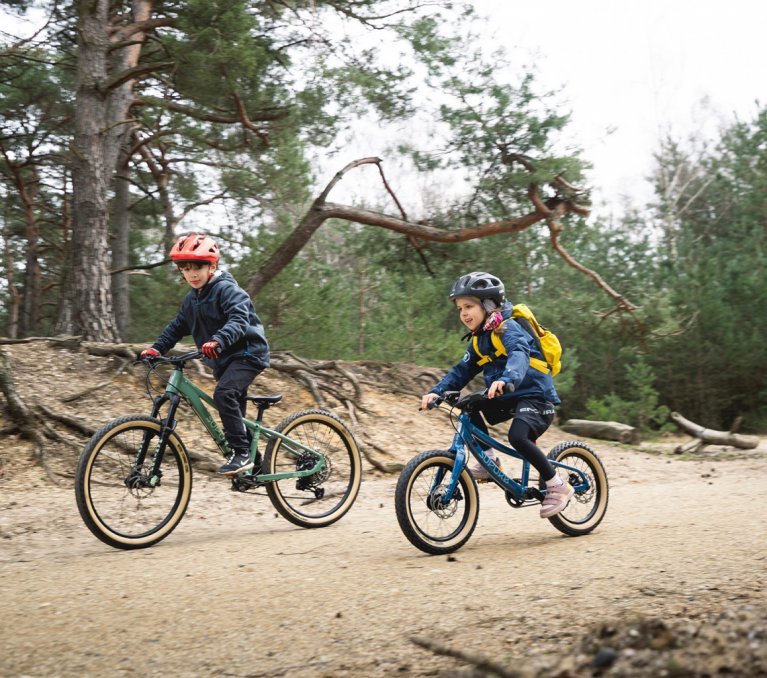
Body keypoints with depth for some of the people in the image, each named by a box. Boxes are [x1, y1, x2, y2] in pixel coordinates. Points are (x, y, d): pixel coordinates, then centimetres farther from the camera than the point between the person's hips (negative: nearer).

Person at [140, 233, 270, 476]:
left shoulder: (227, 289, -16)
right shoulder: (191, 299, 10)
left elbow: (239, 320, -31)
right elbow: (177, 326, 17)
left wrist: (218, 341, -48)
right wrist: (157, 348, 2)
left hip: (247, 353, -9)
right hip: (224, 360, 9)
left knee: (223, 394, -31)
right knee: (235, 416, 11)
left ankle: (242, 453, -26)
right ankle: (256, 467, 23)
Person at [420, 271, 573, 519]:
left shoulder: (507, 329, -14)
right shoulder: (478, 340, 12)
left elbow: (519, 355, -33)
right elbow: (462, 370, 9)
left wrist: (506, 380, -54)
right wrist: (436, 392, -7)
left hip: (535, 396, -8)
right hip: (507, 399, 8)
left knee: (517, 436, -31)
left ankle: (558, 486, -14)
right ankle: (489, 460, 1)